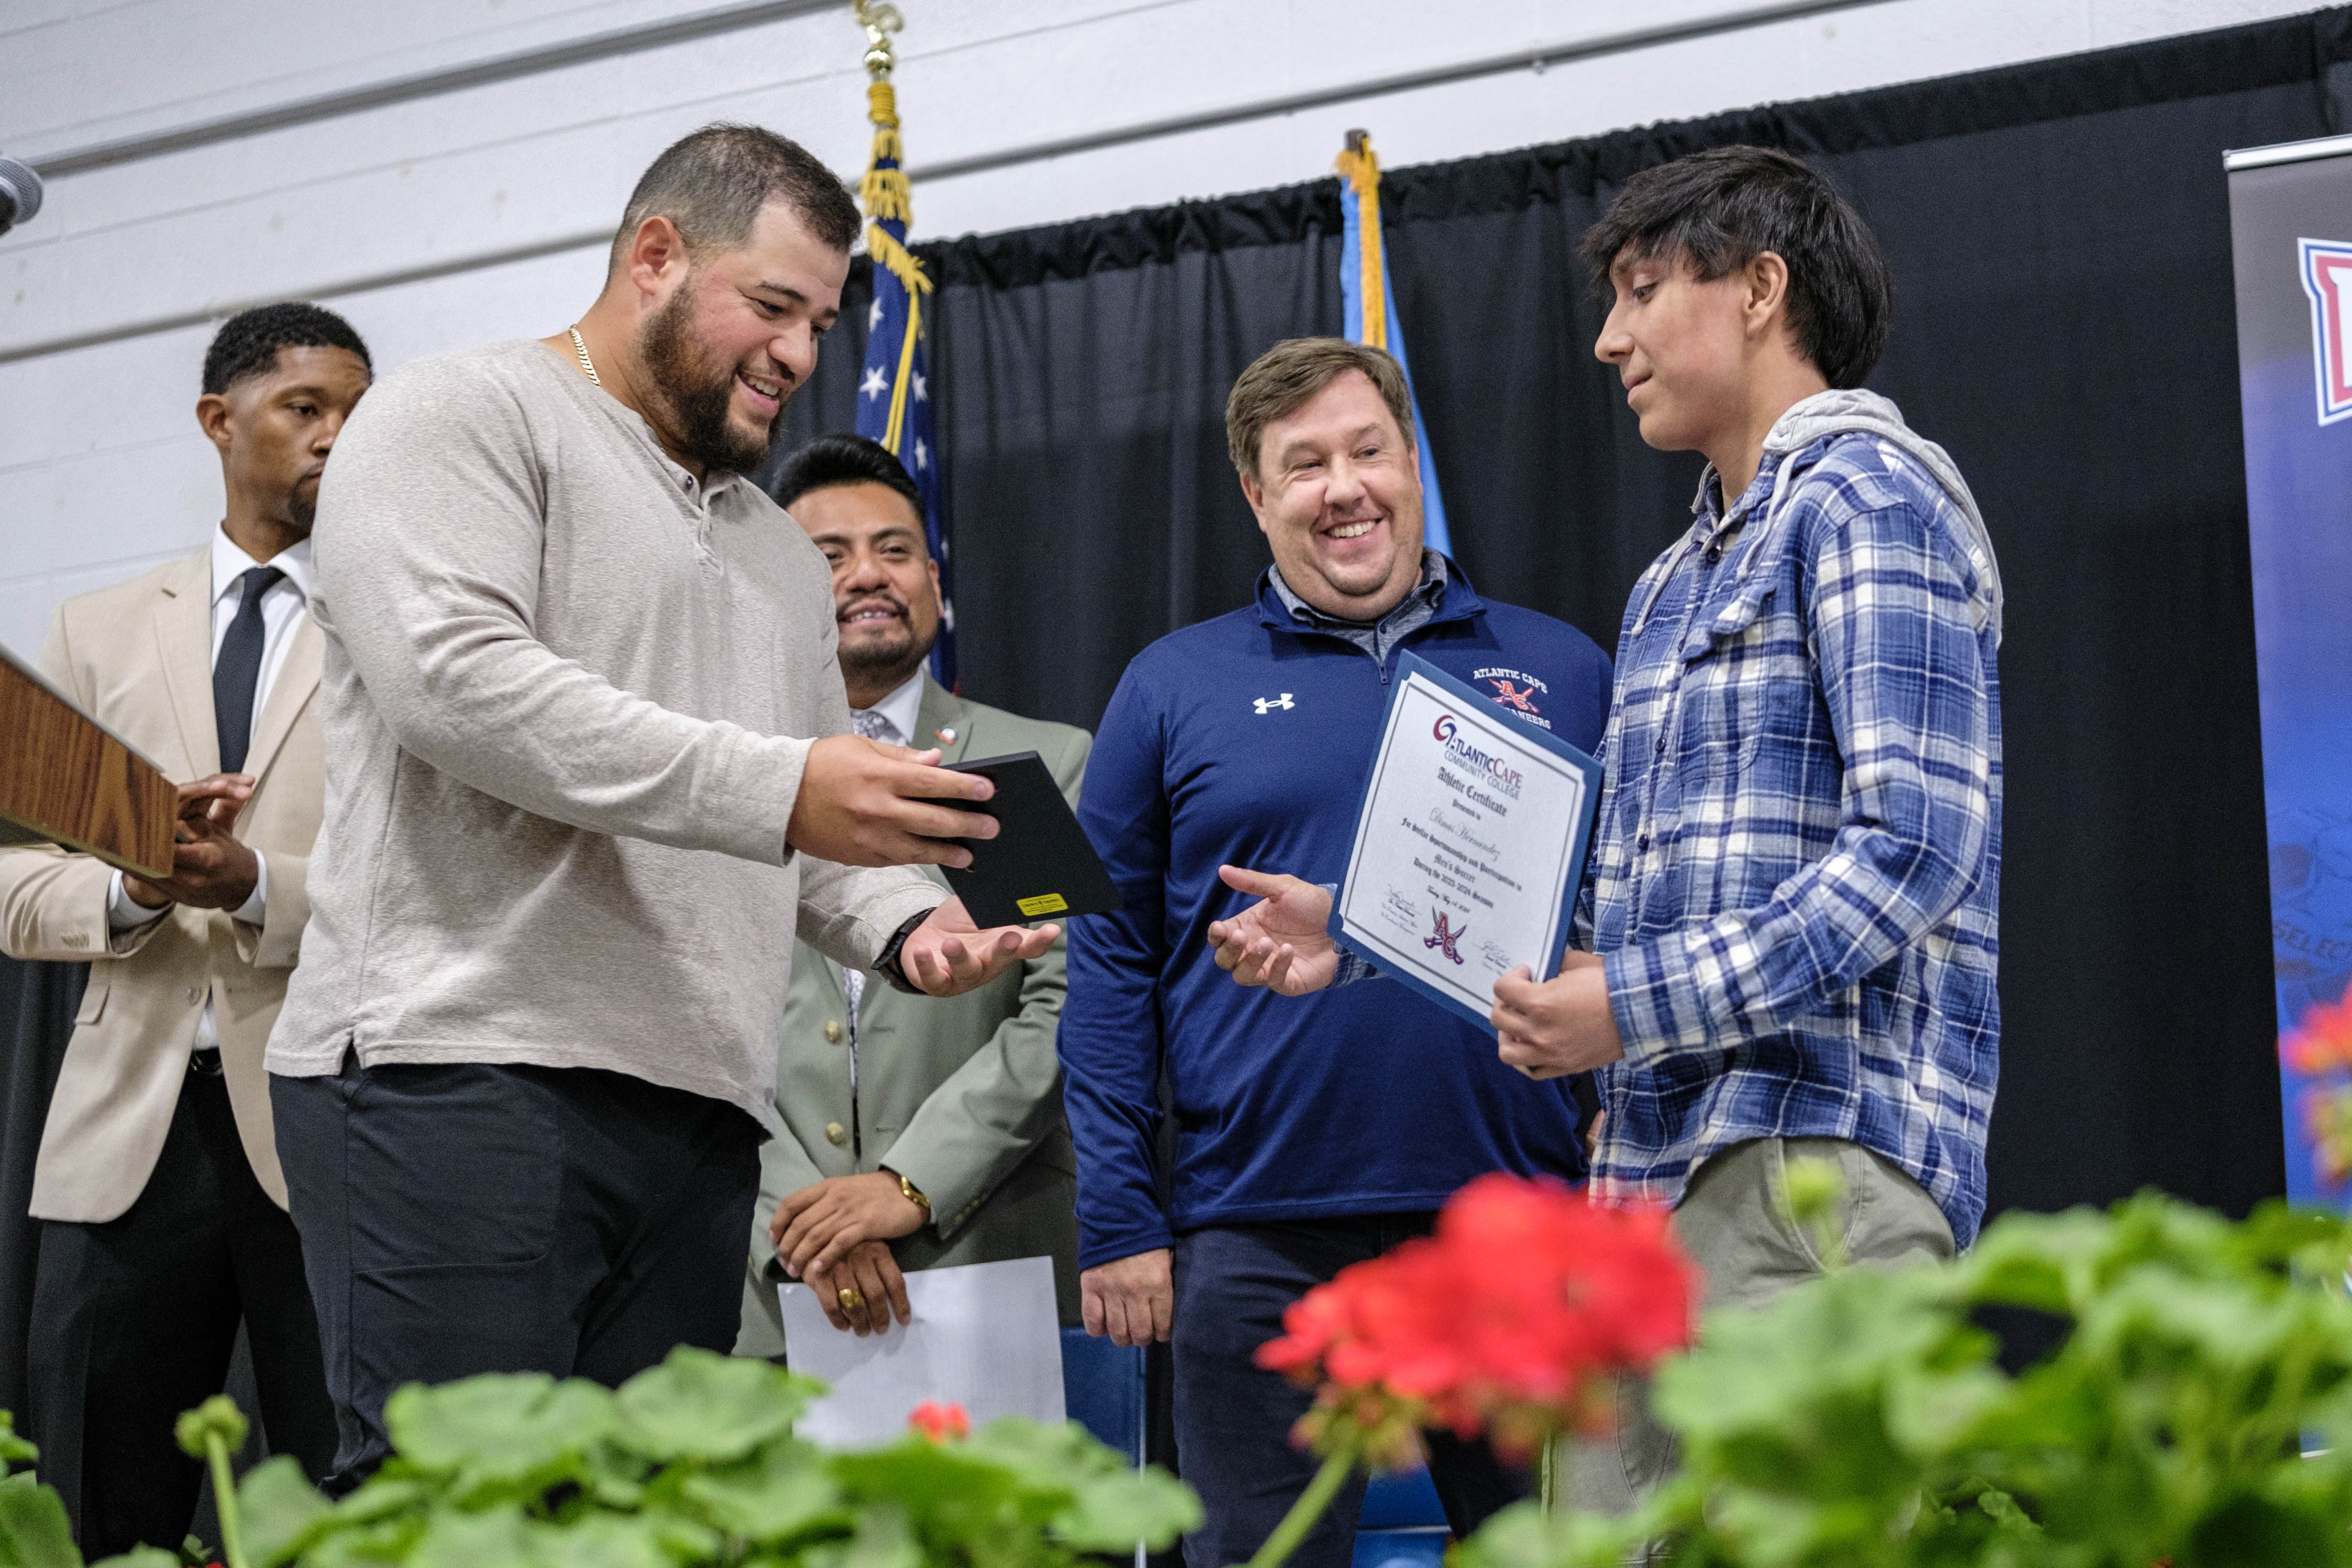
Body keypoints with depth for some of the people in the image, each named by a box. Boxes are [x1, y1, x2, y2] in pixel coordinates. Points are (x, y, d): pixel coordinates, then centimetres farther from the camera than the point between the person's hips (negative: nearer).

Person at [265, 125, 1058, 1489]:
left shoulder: (782, 552, 27)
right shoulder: (464, 422, 3)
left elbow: (816, 838, 26)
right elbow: (455, 675, -15)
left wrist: (906, 926, 2)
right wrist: (776, 786, -19)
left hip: (702, 1112, 7)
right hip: (455, 1070, -7)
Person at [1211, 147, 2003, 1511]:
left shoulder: (1870, 493, -4)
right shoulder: (1676, 582, 26)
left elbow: (1917, 842, -15)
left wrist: (1640, 1004, -19)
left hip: (1817, 1151, -9)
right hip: (1655, 1166, 9)